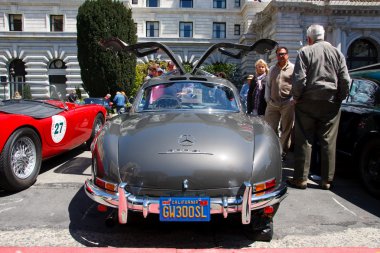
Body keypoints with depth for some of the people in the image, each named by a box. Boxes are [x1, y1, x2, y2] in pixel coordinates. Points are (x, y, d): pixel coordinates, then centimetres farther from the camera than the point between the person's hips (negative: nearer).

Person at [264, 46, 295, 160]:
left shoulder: (293, 68, 3)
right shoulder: (272, 69, 17)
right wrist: (267, 98, 7)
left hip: (287, 104, -4)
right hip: (272, 104, 4)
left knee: (286, 129, 3)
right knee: (270, 129, 4)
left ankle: (283, 152, 13)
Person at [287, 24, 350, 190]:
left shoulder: (305, 52, -3)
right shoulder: (337, 53, 8)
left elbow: (299, 79, -12)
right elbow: (345, 80, 3)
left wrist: (296, 97, 0)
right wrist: (339, 98, 14)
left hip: (308, 102, -3)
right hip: (331, 104, 3)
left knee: (304, 141, 3)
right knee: (328, 142, 8)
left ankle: (301, 178, 6)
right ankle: (327, 180, 14)